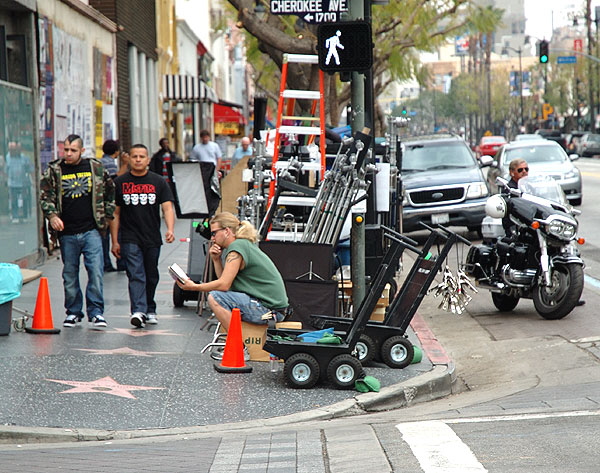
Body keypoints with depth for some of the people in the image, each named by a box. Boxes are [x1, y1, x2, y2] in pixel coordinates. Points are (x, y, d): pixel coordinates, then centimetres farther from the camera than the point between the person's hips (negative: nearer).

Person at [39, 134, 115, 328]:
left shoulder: (96, 168, 5)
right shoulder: (53, 171, 4)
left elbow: (110, 192, 15)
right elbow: (45, 196, 2)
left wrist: (107, 216, 10)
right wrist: (51, 215, -16)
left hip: (91, 231, -1)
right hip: (67, 233, 1)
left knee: (96, 271, -8)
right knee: (69, 274, 9)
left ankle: (96, 312, -1)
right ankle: (73, 312, 20)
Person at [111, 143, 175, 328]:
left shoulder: (158, 182, 6)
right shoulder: (120, 183, 4)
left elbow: (167, 208, -2)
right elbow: (115, 214, 6)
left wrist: (170, 229, -20)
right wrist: (114, 241, 1)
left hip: (153, 238, 2)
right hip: (130, 239, -2)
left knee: (151, 277, 12)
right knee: (136, 275, -14)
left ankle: (150, 310, 27)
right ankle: (138, 311, -24)